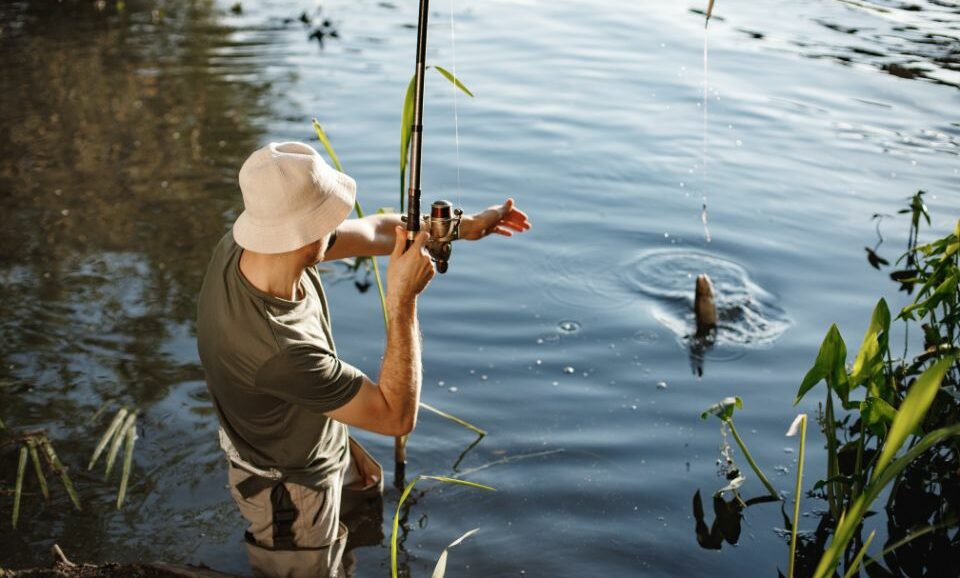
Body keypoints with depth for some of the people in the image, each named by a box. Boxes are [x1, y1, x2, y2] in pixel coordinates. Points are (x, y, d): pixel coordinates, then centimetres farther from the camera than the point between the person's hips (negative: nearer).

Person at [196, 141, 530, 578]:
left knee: (368, 486, 34)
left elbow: (371, 233, -5)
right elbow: (397, 417, -32)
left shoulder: (240, 245, -23)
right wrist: (403, 300, -34)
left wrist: (462, 226, 2)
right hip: (291, 487, -8)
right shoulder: (279, 349, -46)